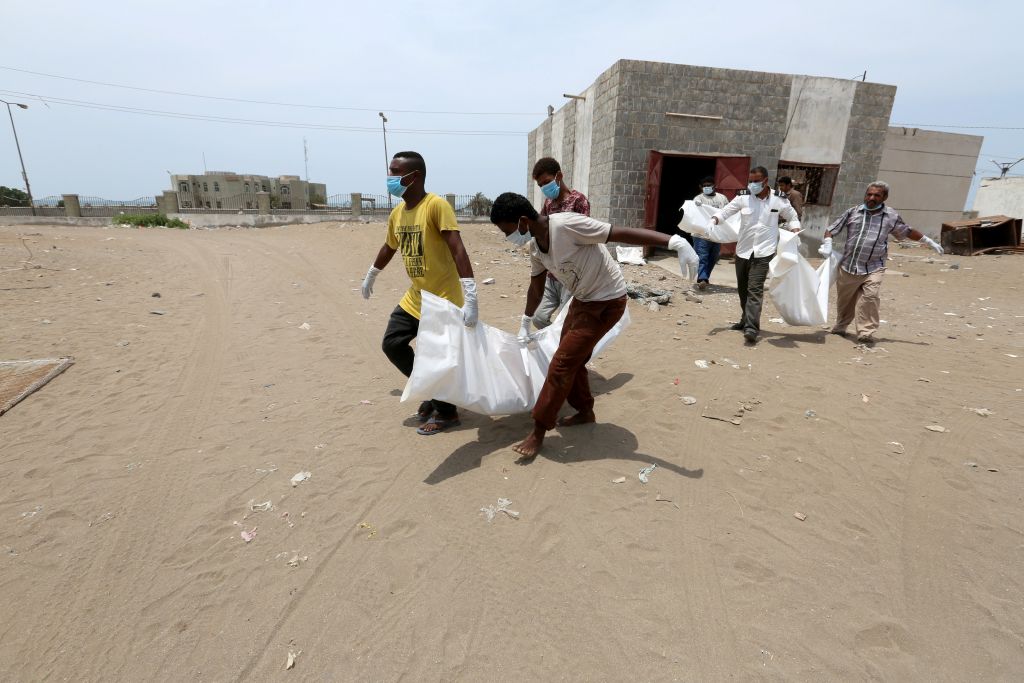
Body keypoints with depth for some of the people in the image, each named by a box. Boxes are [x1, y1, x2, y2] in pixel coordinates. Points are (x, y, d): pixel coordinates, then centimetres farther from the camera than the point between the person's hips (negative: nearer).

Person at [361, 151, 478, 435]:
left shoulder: (437, 205, -19)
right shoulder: (396, 213, 5)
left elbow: (458, 250, -28)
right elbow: (389, 248, 23)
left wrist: (470, 297, -37)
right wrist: (370, 276, 36)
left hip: (444, 299, -8)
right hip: (414, 298, 8)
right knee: (392, 344, 9)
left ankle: (446, 413, 22)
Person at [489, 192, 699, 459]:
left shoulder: (567, 225, -27)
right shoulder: (534, 246, -1)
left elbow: (623, 234, -30)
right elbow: (536, 286, 15)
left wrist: (675, 241, -37)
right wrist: (525, 323, 25)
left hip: (607, 301, -8)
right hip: (582, 299, 9)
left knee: (562, 363, -8)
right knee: (572, 359, 16)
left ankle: (538, 432, 3)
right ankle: (585, 411, 37)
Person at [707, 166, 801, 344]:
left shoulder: (779, 200, -1)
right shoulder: (743, 197, -1)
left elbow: (792, 218, 13)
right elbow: (725, 211, 0)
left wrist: (795, 235, -2)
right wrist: (713, 221, -21)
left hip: (764, 252, -3)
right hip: (743, 250, 3)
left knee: (755, 289, -16)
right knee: (743, 288, 15)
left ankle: (751, 327, -22)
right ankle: (746, 319, 35)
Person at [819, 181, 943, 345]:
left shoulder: (891, 216, 9)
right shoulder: (852, 212, 5)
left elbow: (907, 232, 25)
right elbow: (831, 230, 8)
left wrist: (929, 241, 27)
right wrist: (827, 245, -8)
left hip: (873, 268, 0)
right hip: (848, 266, 0)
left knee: (870, 297, -20)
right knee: (845, 300, 12)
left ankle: (866, 333, -15)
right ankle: (840, 328, 33)